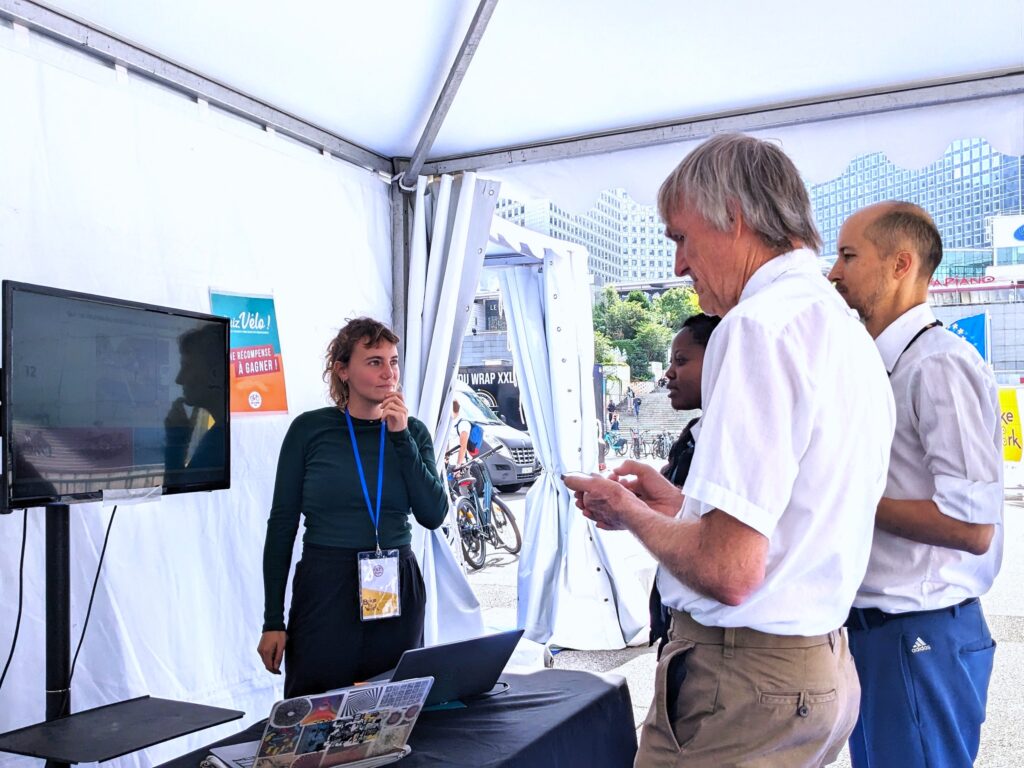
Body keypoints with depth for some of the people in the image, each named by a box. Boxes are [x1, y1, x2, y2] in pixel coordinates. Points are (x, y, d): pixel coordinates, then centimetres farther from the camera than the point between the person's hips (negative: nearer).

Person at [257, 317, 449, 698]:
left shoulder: (412, 432, 4)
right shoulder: (310, 429, -3)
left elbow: (434, 515, -5)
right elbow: (282, 524, 0)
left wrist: (401, 437, -10)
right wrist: (272, 621, -2)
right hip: (325, 592, -2)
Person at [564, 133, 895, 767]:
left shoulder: (759, 326, -20)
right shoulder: (852, 334, 11)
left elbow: (729, 570, -26)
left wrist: (630, 511, -8)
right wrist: (675, 504, 17)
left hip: (743, 683, -9)